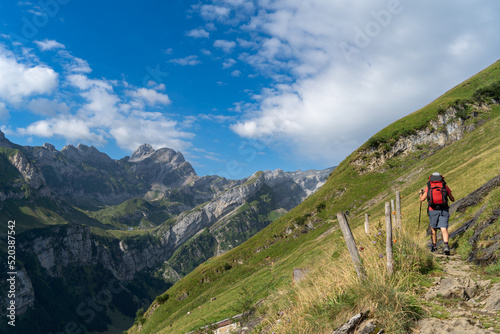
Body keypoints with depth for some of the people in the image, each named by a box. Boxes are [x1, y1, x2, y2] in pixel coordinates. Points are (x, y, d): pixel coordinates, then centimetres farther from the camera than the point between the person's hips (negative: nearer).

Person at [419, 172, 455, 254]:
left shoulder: (428, 187, 5)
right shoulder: (445, 186, 8)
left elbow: (422, 199, 1)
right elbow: (453, 199, 15)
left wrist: (421, 194, 23)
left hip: (432, 211, 0)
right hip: (444, 211, 0)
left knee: (434, 229, 17)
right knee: (444, 229, -6)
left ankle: (434, 246, 27)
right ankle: (446, 245, -27)